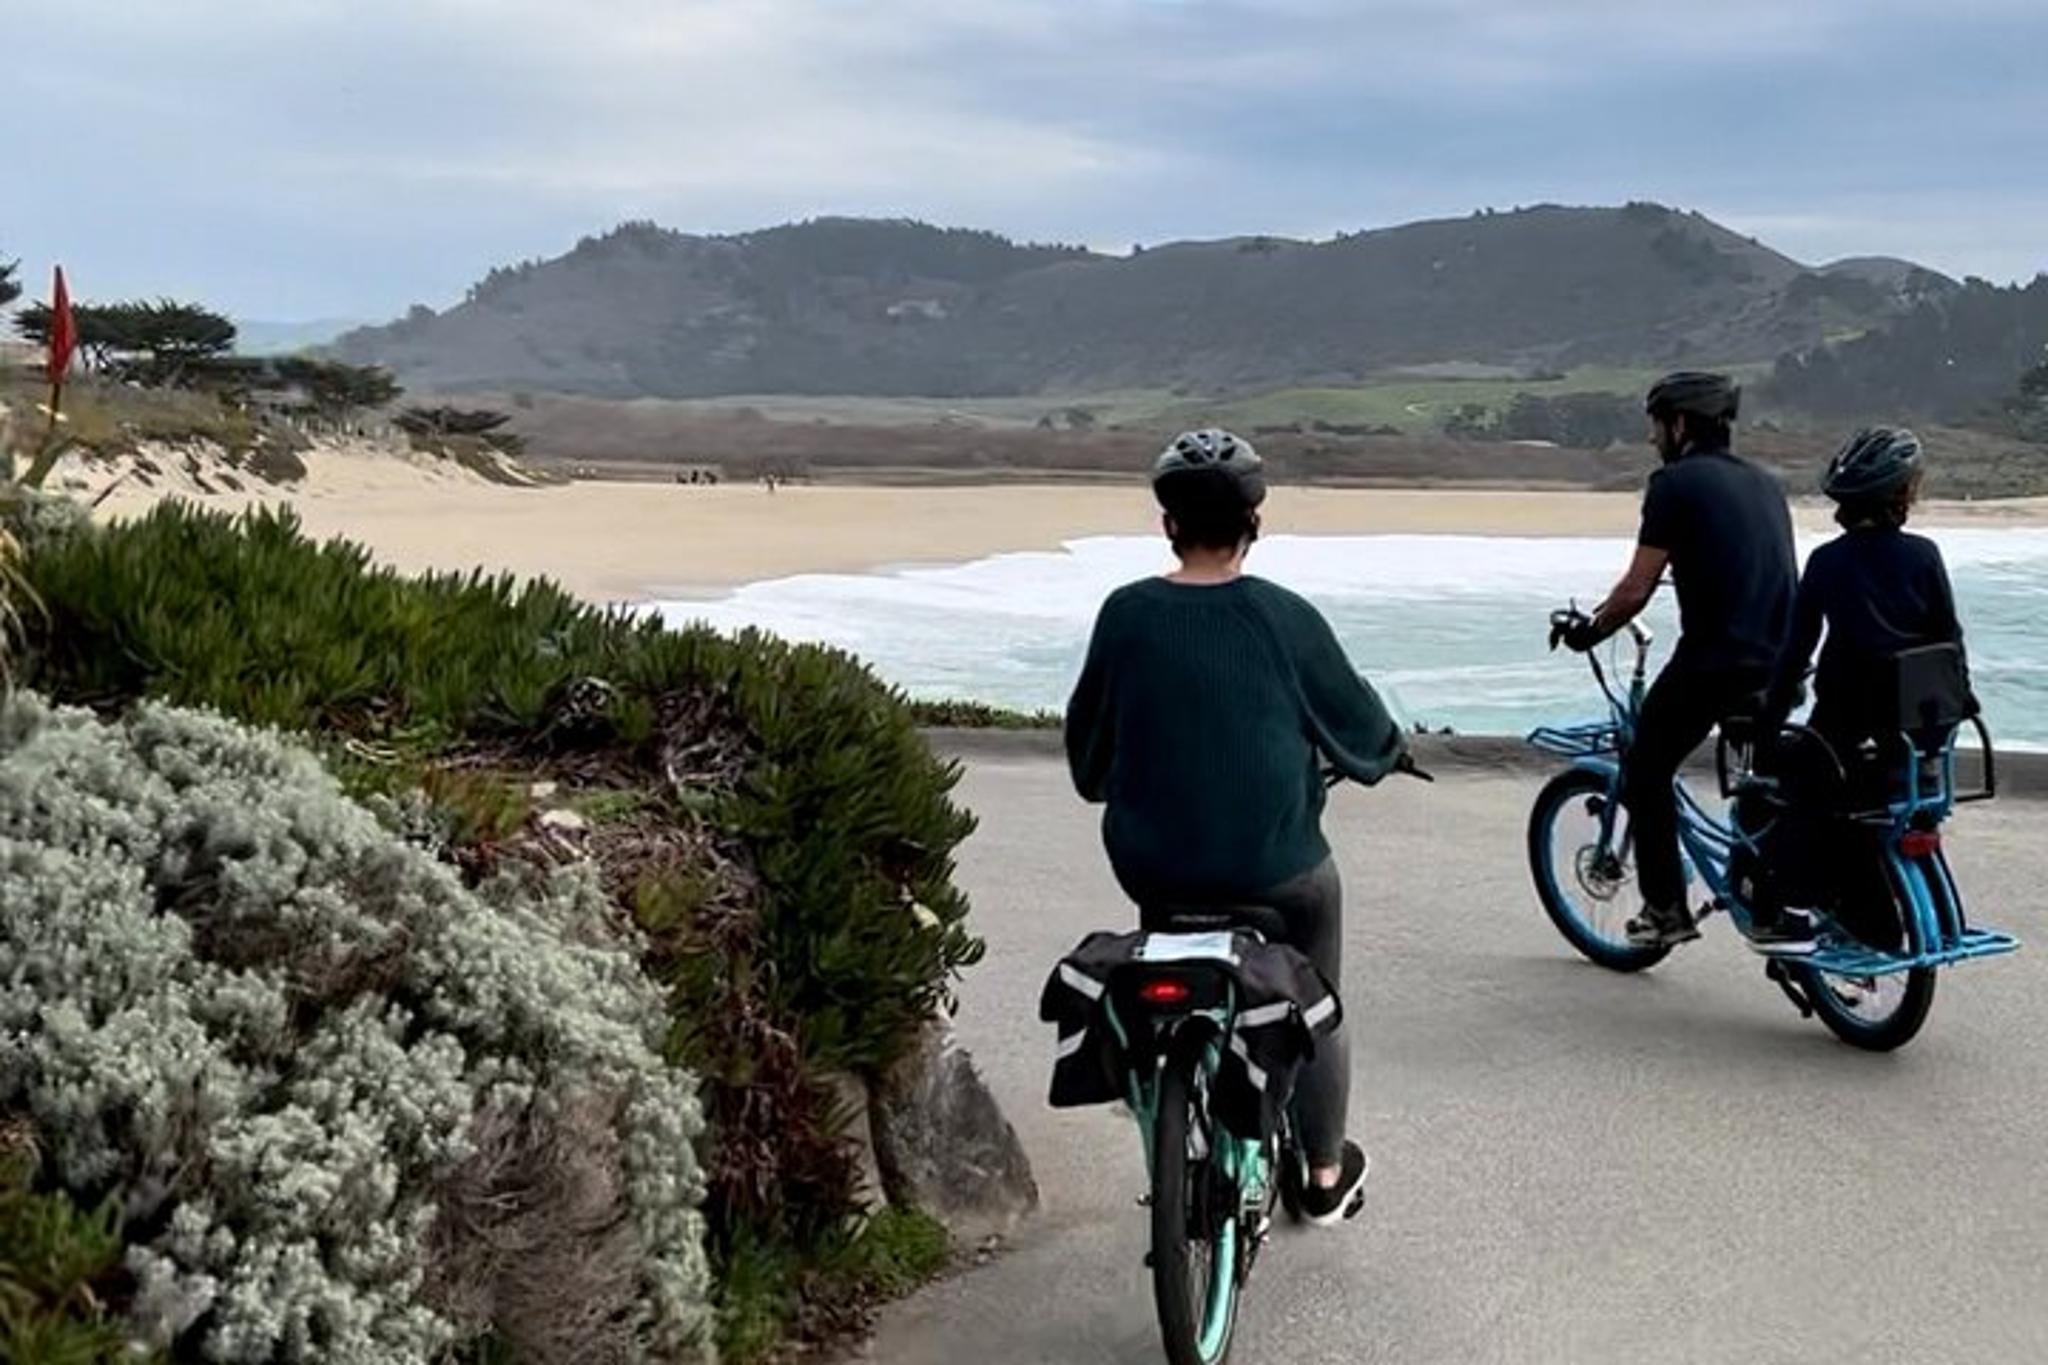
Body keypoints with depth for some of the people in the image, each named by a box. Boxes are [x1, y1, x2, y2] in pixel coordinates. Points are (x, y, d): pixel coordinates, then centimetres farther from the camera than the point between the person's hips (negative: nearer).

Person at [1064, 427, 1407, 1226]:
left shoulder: (1127, 613, -7)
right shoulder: (1282, 617, -12)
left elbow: (1087, 740, 5)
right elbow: (1356, 725, 1)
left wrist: (1110, 786, 27)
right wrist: (1390, 751, 23)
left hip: (1152, 864, 2)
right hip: (1274, 868, -2)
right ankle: (1326, 1174, 34)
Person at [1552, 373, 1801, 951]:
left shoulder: (1676, 483, -5)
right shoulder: (1765, 484, 17)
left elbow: (1636, 589, -9)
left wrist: (1589, 629, 7)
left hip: (1711, 661, -7)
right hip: (1778, 665, 7)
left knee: (1646, 771, 11)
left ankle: (1666, 909, 11)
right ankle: (1778, 913, 17)